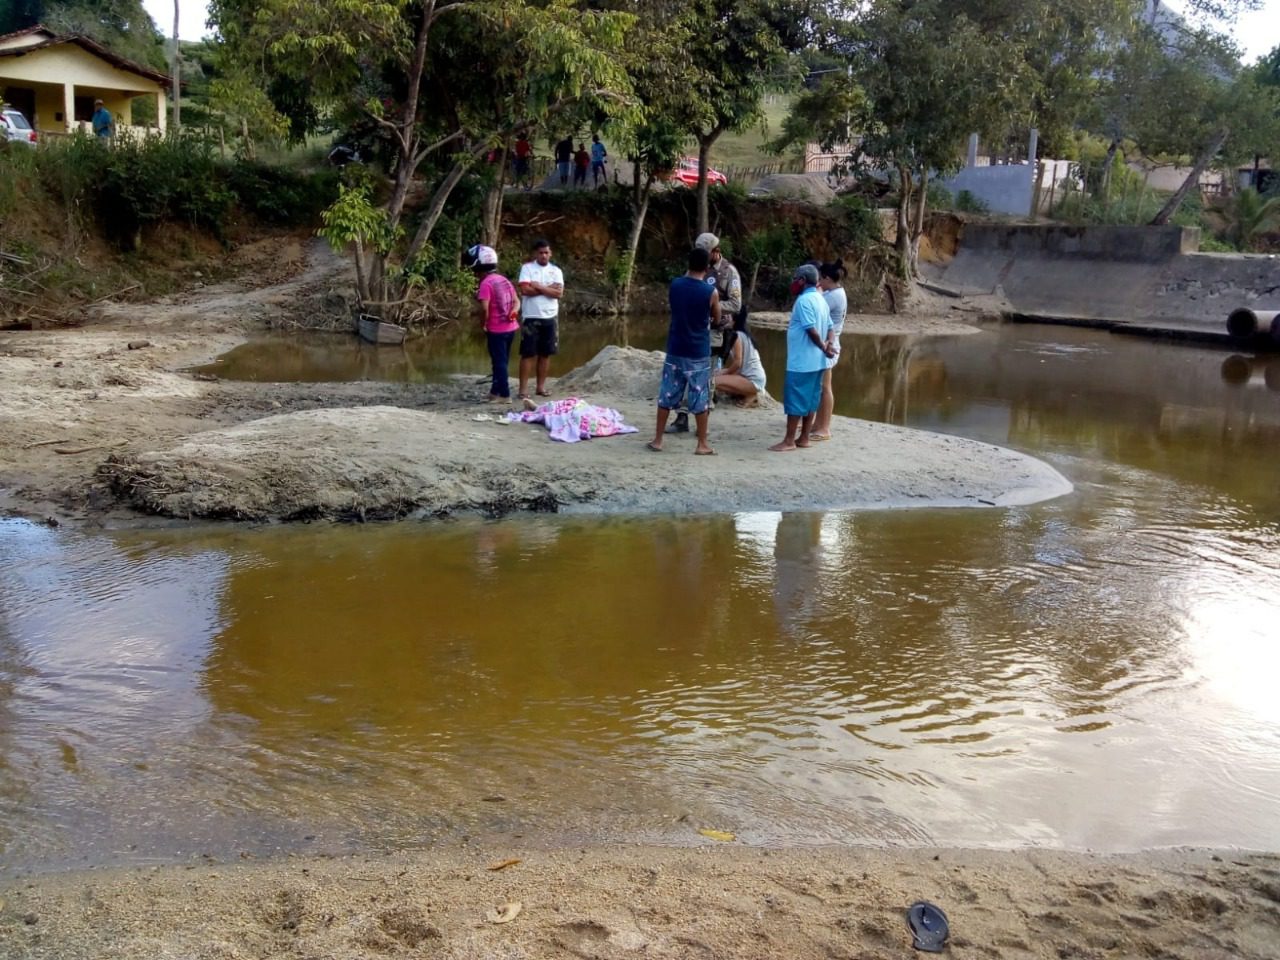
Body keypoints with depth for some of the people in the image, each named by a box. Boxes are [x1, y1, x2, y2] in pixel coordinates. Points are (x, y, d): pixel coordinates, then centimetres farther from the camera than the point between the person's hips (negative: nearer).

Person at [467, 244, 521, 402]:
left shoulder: (486, 283, -16)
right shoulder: (504, 280, 10)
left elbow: (484, 308, -23)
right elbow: (516, 301, 12)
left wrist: (483, 325, -9)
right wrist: (512, 313, -3)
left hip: (496, 330, -8)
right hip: (510, 327, 8)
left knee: (499, 362, 2)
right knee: (502, 361, 17)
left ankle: (504, 394, 6)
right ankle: (496, 391, 28)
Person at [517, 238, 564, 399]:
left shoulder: (556, 271, 6)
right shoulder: (527, 268, -2)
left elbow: (559, 293, -7)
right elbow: (525, 290, -16)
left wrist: (538, 286, -12)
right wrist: (548, 288, -10)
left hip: (550, 318, 4)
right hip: (531, 317, -3)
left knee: (546, 353, 7)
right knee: (528, 354, -3)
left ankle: (541, 386, 17)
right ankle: (523, 388, -1)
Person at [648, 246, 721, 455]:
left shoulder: (674, 285, -2)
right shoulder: (711, 291, -10)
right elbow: (717, 320, 3)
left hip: (675, 350, 3)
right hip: (698, 353, -3)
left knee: (667, 396, 10)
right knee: (700, 399, 5)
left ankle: (657, 440, 15)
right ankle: (702, 444, 10)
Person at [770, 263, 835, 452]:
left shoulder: (804, 300, -16)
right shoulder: (821, 299, 13)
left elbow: (812, 330, -21)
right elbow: (829, 327, 13)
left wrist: (823, 348, -11)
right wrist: (827, 346, 1)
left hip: (801, 361, -9)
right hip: (816, 360, 9)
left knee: (794, 399, -4)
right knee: (810, 399, 11)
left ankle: (789, 441, -2)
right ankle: (804, 438, 15)